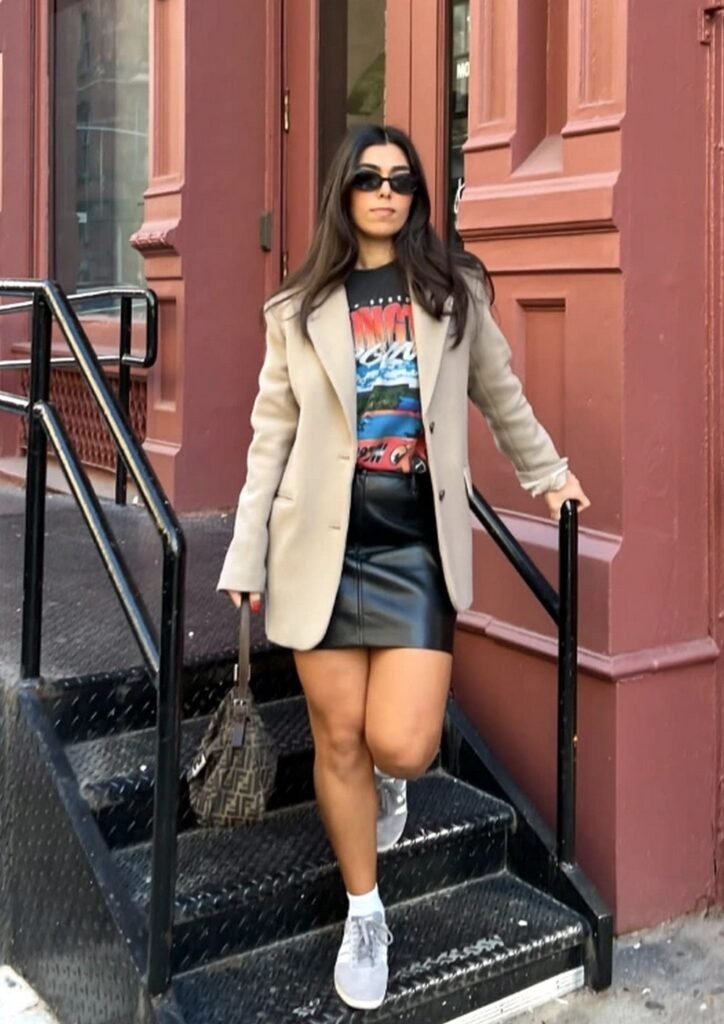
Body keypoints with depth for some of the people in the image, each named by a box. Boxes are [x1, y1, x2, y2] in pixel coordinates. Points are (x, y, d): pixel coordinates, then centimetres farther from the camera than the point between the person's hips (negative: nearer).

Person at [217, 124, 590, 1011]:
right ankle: (365, 914, 26)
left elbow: (500, 395, 19)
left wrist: (547, 474, 25)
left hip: (417, 545, 0)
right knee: (338, 739, 5)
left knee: (400, 747, -8)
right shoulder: (299, 309, 5)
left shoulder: (456, 290, 6)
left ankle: (386, 780, 32)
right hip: (324, 542, 1)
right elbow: (272, 435, 5)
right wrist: (245, 556, 2)